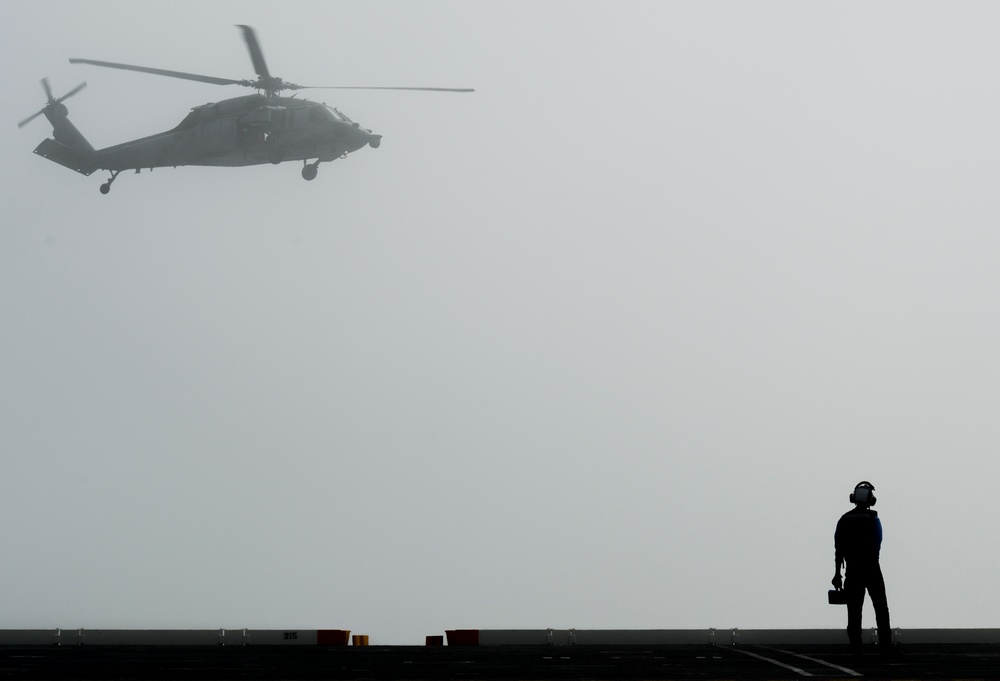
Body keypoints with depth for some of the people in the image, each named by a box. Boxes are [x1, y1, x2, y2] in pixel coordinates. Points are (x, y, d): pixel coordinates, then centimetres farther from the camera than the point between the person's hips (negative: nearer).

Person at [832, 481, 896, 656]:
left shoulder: (844, 520, 3)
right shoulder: (873, 519, -5)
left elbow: (838, 549, 1)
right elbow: (877, 546, -7)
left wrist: (837, 573, 5)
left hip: (853, 570, 2)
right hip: (871, 569, -2)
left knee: (854, 610, 4)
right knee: (881, 608, 5)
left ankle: (856, 647, -1)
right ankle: (885, 645, 0)